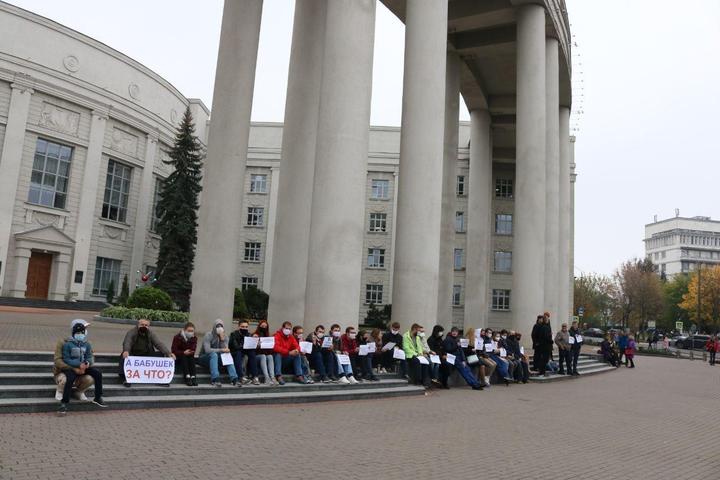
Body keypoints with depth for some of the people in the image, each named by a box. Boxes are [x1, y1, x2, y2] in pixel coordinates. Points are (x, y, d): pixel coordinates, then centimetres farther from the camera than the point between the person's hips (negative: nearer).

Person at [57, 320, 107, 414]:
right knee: (70, 379, -35)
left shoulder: (87, 344, 10)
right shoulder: (67, 344, -6)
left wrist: (87, 362, -19)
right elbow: (66, 359, -12)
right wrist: (79, 365, -24)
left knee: (98, 373, -14)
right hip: (70, 368, -5)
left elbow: (89, 357, 7)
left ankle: (98, 398, 0)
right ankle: (64, 403, -26)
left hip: (83, 367, 5)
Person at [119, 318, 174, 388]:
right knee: (124, 356, -33)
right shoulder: (132, 332, -12)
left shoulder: (151, 333, -3)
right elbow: (127, 342, -31)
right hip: (133, 354, -3)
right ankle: (125, 378, -28)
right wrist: (126, 351, -56)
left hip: (147, 355, 3)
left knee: (161, 354, -17)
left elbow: (159, 344, -12)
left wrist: (168, 353, -29)